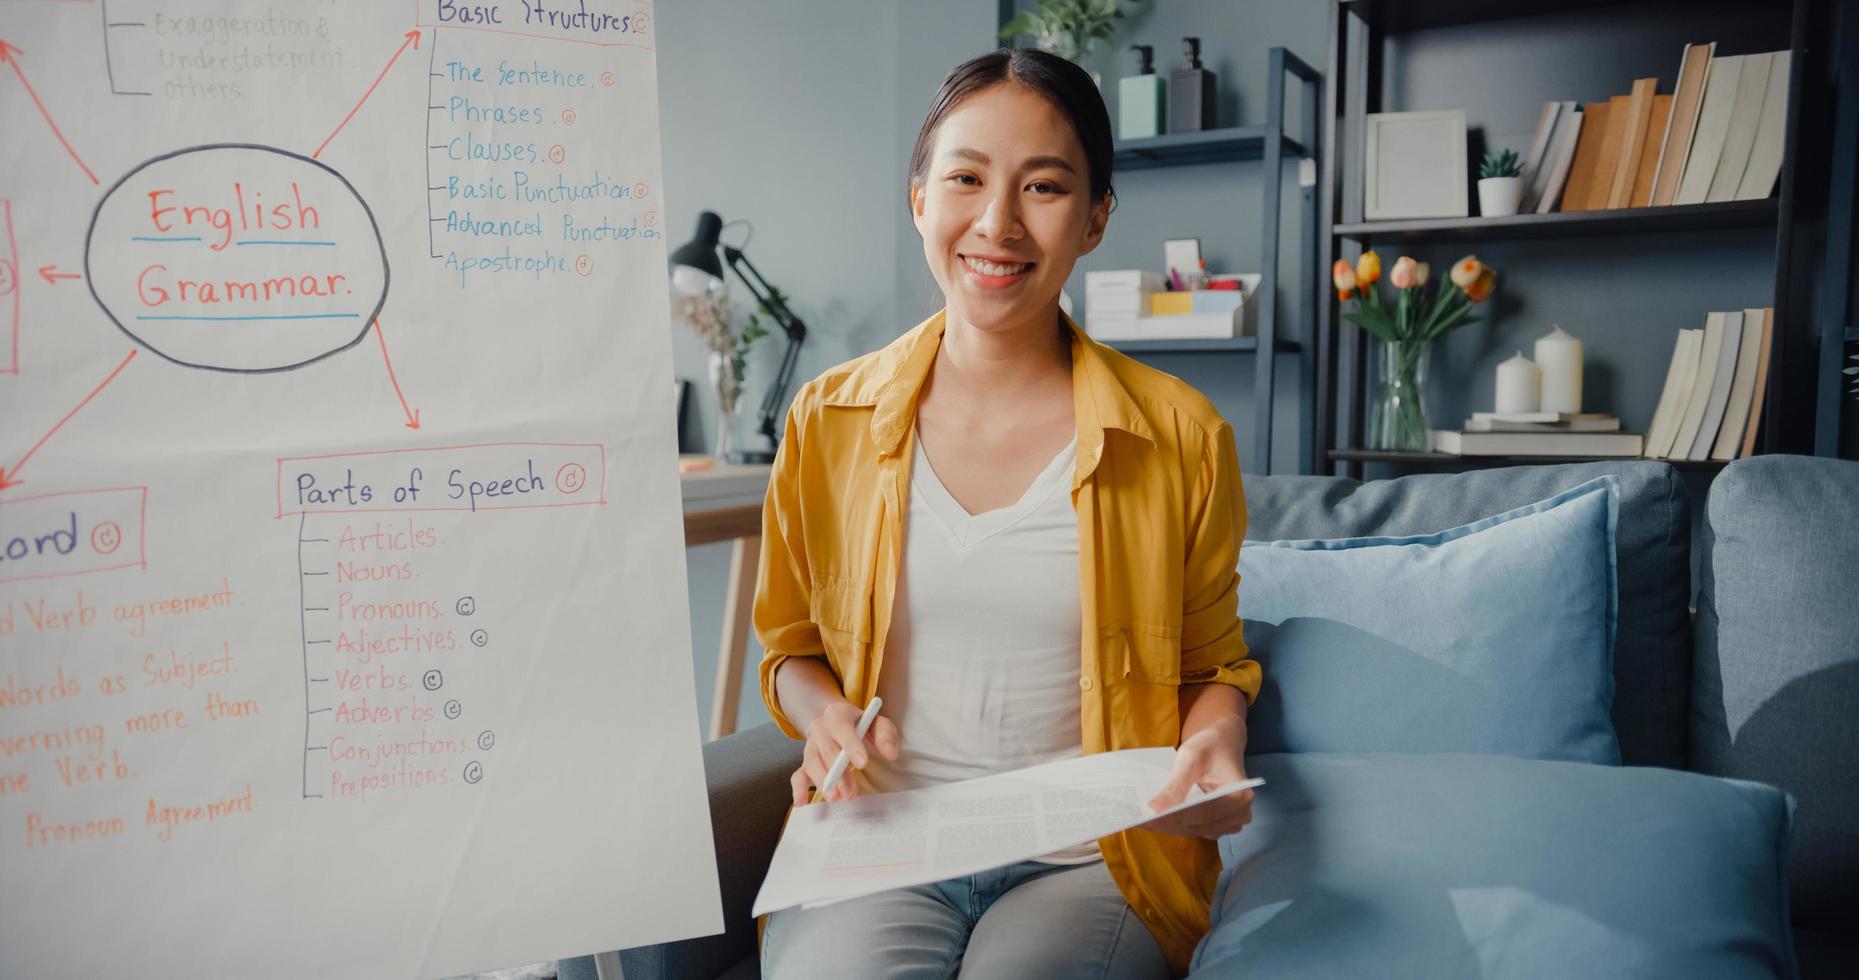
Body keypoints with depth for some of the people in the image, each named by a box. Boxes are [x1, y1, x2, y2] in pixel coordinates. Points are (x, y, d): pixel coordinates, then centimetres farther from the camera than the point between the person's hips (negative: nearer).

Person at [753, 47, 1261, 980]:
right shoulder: (827, 421, 3)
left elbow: (1211, 665, 13)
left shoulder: (1183, 438, 0)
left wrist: (1216, 742, -9)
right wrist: (821, 712, -6)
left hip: (1093, 860, 0)